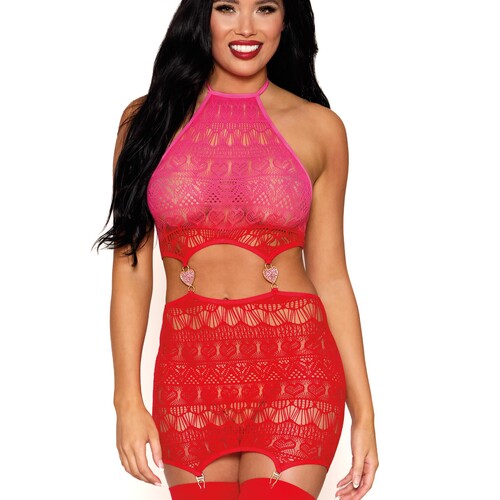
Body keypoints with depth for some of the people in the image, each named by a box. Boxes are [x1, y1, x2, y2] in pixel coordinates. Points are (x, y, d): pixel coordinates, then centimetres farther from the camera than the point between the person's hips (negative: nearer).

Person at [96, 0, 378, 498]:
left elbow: (330, 276, 4)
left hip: (295, 370, -1)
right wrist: (128, 400, -4)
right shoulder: (148, 118, 3)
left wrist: (363, 412, 2)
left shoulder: (319, 128, 2)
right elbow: (131, 268, 2)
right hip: (190, 377, 1)